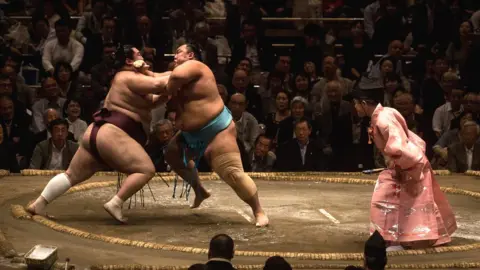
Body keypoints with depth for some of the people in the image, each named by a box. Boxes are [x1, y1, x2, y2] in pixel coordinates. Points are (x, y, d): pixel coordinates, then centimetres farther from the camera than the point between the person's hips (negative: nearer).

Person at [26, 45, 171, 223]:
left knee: (73, 175, 14)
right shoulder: (129, 78, -7)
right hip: (112, 135, -11)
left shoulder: (125, 78, 25)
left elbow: (151, 101, 25)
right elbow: (157, 85, -22)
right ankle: (115, 204, -20)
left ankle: (38, 205, 14)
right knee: (146, 169, -14)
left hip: (97, 132, 11)